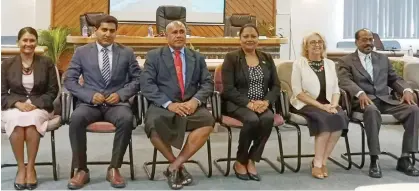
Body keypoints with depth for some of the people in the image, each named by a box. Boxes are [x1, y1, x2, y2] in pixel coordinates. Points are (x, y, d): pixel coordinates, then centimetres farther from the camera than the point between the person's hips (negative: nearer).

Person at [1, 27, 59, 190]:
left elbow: (53, 91, 3)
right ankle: (21, 168, -22)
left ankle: (31, 167, -24)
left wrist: (35, 104, -13)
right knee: (16, 120, -35)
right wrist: (18, 103, -14)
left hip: (40, 106, -1)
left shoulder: (46, 62, 5)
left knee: (31, 119, -36)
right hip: (14, 106, 1)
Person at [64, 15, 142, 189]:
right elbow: (69, 80, 4)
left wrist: (120, 94, -9)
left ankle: (114, 168, -18)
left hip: (117, 102, 0)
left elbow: (137, 79, 9)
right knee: (76, 118, -33)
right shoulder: (82, 52, 9)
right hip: (90, 102, 0)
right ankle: (81, 170, -17)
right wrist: (90, 95, -11)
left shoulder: (127, 53, 10)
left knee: (127, 119, -34)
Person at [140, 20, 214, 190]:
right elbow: (147, 85, -3)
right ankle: (179, 166, -9)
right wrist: (169, 104, -17)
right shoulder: (154, 56, 9)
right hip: (163, 106, -2)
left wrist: (195, 100, -13)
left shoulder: (197, 57, 17)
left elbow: (208, 83, 8)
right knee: (153, 124, -35)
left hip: (191, 105, 2)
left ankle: (174, 166, -15)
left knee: (208, 121, -30)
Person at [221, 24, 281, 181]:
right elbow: (228, 89, -10)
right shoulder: (231, 58, -2)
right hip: (237, 103, -3)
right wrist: (249, 103, -21)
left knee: (268, 119, -30)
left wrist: (266, 102, -12)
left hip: (261, 104, 4)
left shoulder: (267, 58, 12)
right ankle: (240, 162, -11)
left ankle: (251, 161, -13)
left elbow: (276, 86, 8)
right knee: (252, 120, -34)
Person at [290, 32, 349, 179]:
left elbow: (336, 89, 11)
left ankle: (322, 161, -16)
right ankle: (317, 164, -21)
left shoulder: (330, 64, 14)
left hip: (327, 105, 5)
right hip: (306, 105, -4)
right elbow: (298, 92, -10)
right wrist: (320, 105, -17)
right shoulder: (299, 63, -1)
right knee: (326, 119, -32)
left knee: (340, 117, -27)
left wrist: (333, 105, -11)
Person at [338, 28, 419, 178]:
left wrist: (406, 90, -4)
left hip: (385, 99, 5)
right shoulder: (347, 61, 8)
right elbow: (345, 81, -8)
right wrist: (360, 93, -28)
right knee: (372, 110, -40)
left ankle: (404, 158, -14)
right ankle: (374, 160, -31)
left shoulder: (383, 59, 23)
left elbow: (394, 79, 19)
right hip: (364, 100, -5)